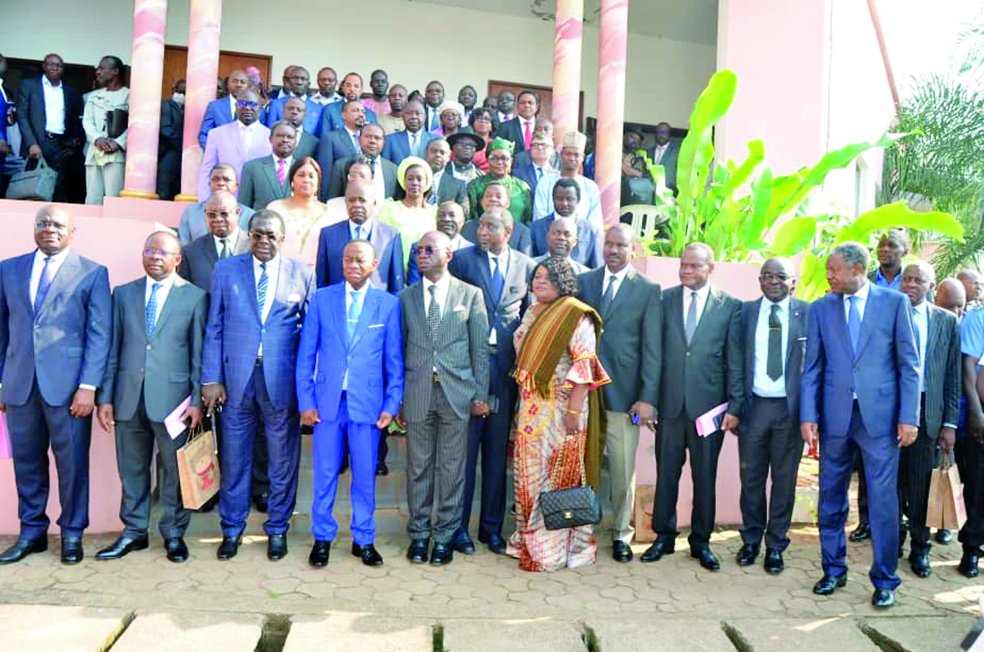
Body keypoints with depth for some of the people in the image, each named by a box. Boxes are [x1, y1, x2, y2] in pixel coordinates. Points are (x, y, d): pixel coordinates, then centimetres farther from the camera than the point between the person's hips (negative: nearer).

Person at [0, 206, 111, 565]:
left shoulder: (92, 273, 2)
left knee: (72, 462, 4)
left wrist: (88, 386, -11)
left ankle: (72, 533, 19)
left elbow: (99, 334, -4)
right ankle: (31, 532, 26)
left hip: (67, 385, -3)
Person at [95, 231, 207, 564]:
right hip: (128, 397, 3)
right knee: (131, 469, 13)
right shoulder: (123, 294, 11)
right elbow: (113, 349, 9)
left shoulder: (195, 297, 1)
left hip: (172, 396, -3)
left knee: (174, 469, 6)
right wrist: (105, 397, 5)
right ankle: (134, 531, 28)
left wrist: (197, 400, -6)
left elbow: (199, 353, -1)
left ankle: (174, 533, 21)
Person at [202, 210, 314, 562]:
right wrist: (211, 378, 0)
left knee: (283, 459, 8)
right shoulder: (226, 270, 7)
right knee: (233, 458, 10)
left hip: (283, 380, -1)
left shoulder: (301, 274, 4)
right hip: (236, 378, 1)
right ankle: (232, 529, 28)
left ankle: (277, 529, 25)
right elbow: (214, 328, 6)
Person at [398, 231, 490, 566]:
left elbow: (480, 349, 3)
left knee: (451, 469, 7)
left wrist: (480, 395, -1)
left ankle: (445, 535, 21)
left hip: (457, 393, -1)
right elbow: (398, 349, 8)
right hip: (417, 395, 1)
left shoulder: (471, 294, 3)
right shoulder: (405, 297, 7)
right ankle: (419, 533, 25)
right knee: (418, 467, 10)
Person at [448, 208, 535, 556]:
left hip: (506, 368, 2)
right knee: (464, 448, 3)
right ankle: (458, 526, 16)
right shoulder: (462, 259, 1)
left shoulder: (526, 265, 8)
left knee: (497, 450, 11)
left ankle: (492, 527, 24)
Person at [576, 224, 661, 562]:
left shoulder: (649, 290, 2)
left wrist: (648, 397, -7)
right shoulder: (583, 282, 9)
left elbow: (652, 348, -1)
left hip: (623, 391, -2)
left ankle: (621, 534, 23)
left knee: (624, 468, 6)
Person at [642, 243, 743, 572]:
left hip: (709, 405, -1)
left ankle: (701, 541, 26)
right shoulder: (665, 299, 5)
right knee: (666, 473, 9)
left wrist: (734, 405, -4)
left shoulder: (730, 306, 1)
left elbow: (735, 360, 0)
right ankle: (663, 537, 24)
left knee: (705, 477, 10)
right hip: (670, 403, 1)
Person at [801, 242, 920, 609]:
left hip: (880, 415, -2)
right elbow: (812, 367, 5)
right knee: (831, 498, 10)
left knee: (883, 500, 3)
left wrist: (908, 417, -6)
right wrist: (808, 416, -1)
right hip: (835, 415, 2)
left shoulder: (894, 302, 1)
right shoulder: (821, 308, 6)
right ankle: (834, 571, 27)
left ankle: (884, 579, 19)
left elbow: (909, 364, 0)